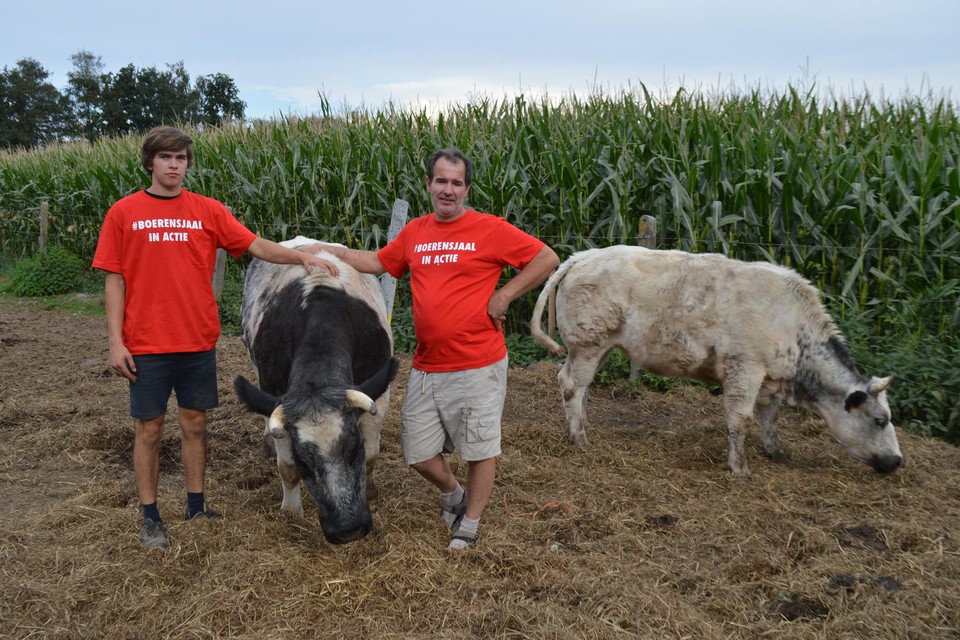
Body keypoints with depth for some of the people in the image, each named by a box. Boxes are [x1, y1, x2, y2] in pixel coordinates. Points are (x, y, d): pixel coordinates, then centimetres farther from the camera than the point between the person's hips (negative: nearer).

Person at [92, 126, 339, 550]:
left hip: (198, 342, 2)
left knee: (194, 424, 11)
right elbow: (115, 280, 0)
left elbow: (257, 245, 1)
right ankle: (150, 518, 20)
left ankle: (197, 508, 25)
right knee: (148, 429, 6)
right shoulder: (124, 213, 1)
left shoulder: (208, 211, 4)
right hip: (146, 345, -2)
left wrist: (302, 257, -14)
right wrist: (116, 343, -5)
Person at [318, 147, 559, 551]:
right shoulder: (414, 233, 8)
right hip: (426, 368, 5)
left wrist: (502, 296, -10)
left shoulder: (489, 229, -8)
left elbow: (547, 259, -7)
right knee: (418, 452, 11)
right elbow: (379, 263, 23)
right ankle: (454, 495, 40)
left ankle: (469, 526, 27)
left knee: (479, 450, 7)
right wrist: (332, 251, 17)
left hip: (477, 368, -5)